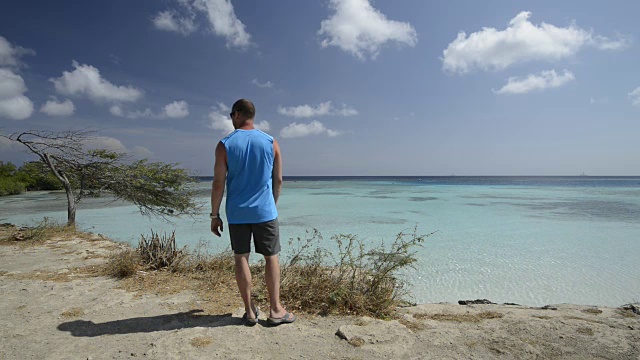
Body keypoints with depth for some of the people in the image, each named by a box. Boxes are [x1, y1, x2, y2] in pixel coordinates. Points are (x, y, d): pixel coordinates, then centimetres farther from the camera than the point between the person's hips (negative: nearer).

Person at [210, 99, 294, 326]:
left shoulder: (225, 145, -4)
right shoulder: (271, 143, 1)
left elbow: (219, 183, -6)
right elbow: (278, 180, 4)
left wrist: (214, 215, 2)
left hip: (237, 213, 0)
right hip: (265, 211, 1)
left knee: (241, 258, 9)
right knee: (271, 257, 9)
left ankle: (250, 312, 16)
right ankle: (275, 310, 13)